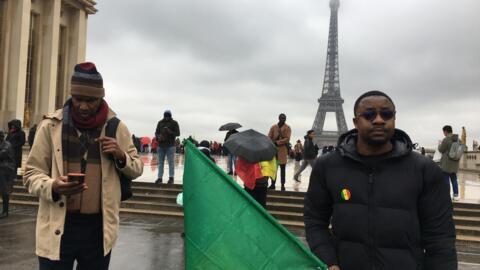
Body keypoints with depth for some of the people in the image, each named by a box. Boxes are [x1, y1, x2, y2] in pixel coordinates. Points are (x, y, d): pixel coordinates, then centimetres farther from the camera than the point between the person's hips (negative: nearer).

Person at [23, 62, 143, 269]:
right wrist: (52, 187, -20)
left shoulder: (116, 128, 3)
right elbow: (31, 173, 2)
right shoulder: (51, 125, -1)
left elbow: (137, 170, 11)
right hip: (58, 228, -1)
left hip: (99, 227, 2)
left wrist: (121, 157, -10)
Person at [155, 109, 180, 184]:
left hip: (170, 145, -4)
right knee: (160, 162, 6)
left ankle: (171, 178, -1)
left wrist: (170, 132, -19)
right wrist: (158, 137, -7)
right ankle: (159, 178, 10)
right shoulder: (160, 123, 12)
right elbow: (156, 132, 15)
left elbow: (178, 133, -1)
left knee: (171, 162, -5)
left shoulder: (174, 123, 3)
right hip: (160, 145, 4)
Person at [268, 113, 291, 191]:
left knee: (282, 168, -1)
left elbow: (287, 139, -7)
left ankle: (283, 185, 0)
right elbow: (269, 138, 5)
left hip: (283, 149, -3)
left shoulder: (287, 128, 3)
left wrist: (277, 142, -14)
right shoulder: (273, 127, 10)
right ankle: (273, 184, 15)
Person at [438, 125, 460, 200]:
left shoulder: (446, 140, -17)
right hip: (455, 163, 7)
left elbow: (441, 150, -8)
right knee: (454, 179, 16)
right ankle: (456, 195, 19)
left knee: (446, 179, 0)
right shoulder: (458, 140, 5)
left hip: (446, 163, -7)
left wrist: (440, 145, 11)